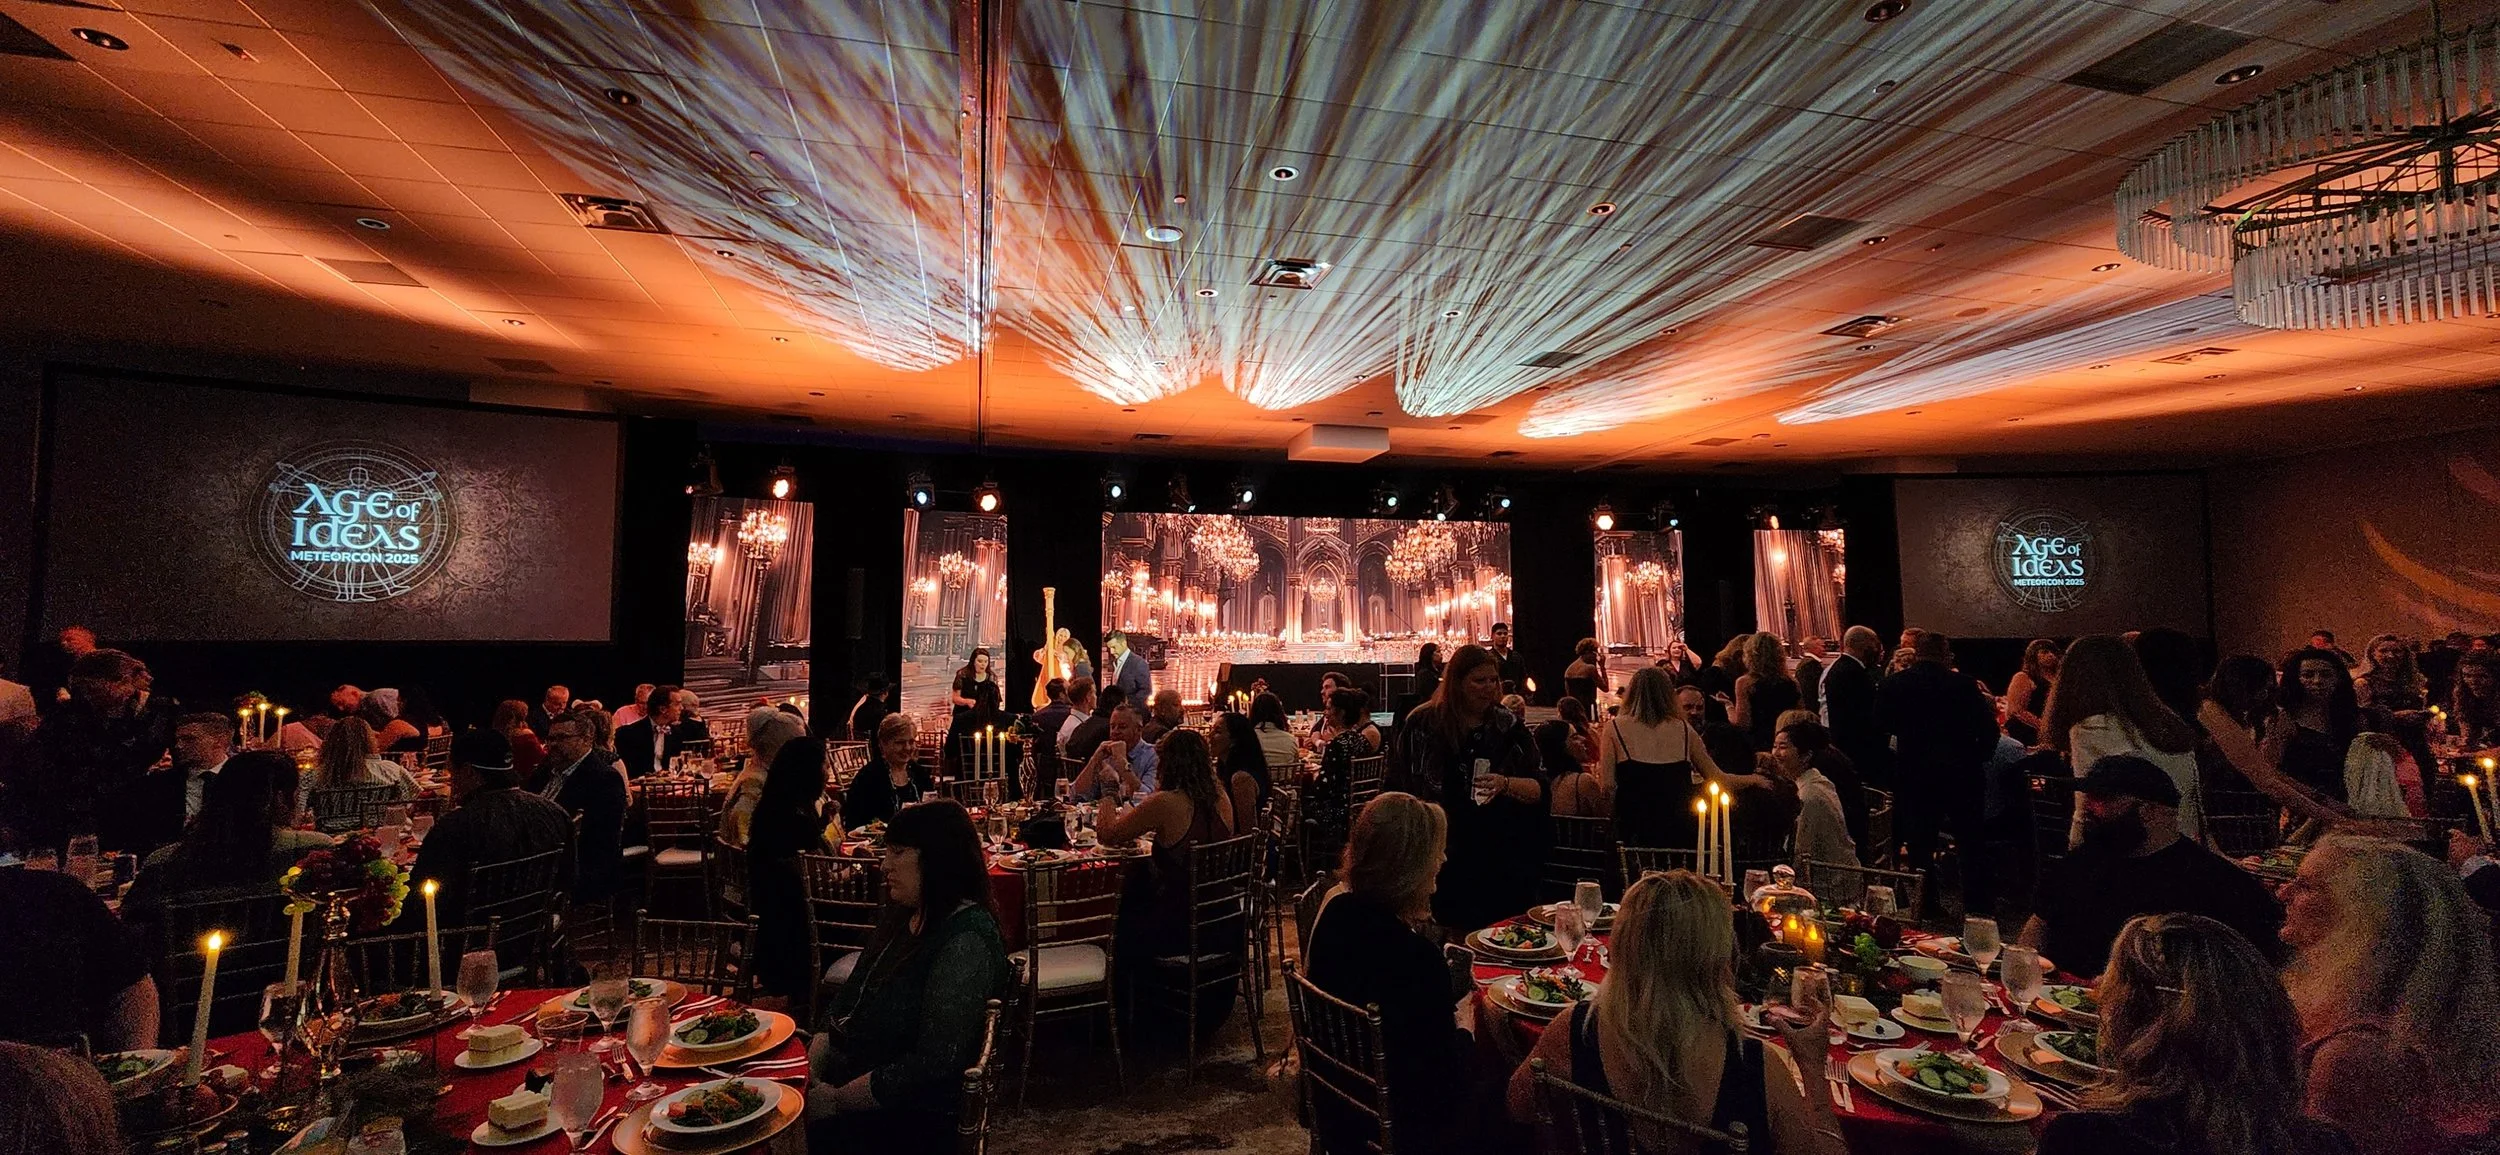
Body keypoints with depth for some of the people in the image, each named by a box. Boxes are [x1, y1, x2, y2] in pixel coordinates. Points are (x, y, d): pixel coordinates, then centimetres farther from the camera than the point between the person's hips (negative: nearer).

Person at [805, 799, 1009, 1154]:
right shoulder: (902, 917, 8)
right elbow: (844, 1008, 14)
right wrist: (811, 1068, -2)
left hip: (909, 1121, -7)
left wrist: (837, 1099, -15)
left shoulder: (966, 942, -21)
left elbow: (933, 1065, -24)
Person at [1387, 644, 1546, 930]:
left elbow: (1539, 789, 0)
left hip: (1503, 860, 1)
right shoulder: (1423, 723, -1)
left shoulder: (1509, 726, 3)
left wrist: (1506, 784, -18)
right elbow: (1398, 787, 5)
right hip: (1442, 859, -1)